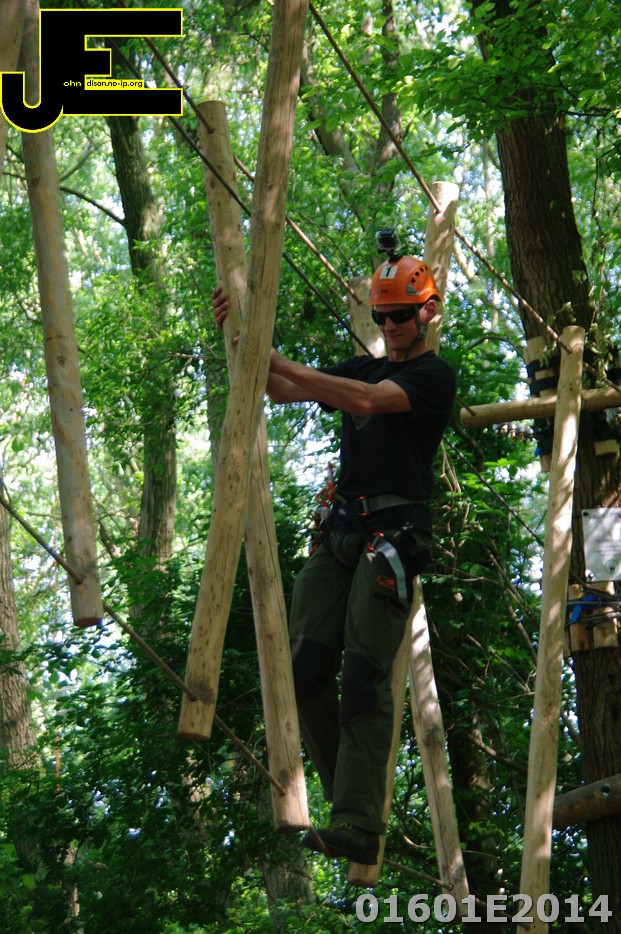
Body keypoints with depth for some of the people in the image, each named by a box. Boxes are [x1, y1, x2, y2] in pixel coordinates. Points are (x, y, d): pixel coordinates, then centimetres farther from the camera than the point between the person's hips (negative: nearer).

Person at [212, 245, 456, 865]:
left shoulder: (434, 376, -1)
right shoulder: (361, 368, 22)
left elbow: (366, 400, -19)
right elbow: (282, 391, 13)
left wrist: (276, 360, -21)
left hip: (392, 534, -7)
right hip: (341, 529, 7)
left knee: (363, 675, -16)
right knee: (305, 667, -3)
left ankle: (359, 828, -19)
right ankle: (348, 797, 8)